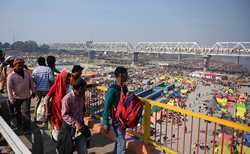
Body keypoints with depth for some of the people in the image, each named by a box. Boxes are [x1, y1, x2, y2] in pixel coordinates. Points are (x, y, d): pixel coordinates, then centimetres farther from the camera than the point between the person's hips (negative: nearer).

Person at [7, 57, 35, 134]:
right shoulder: (11, 76, -13)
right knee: (18, 113, 17)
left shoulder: (27, 73, -3)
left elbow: (31, 83, 9)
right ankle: (19, 125, 39)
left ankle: (26, 128, 7)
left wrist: (33, 91, 12)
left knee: (26, 112, -3)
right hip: (17, 98, -1)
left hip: (27, 97, 1)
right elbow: (9, 88, -12)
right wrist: (11, 99, -14)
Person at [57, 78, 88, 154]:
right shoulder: (67, 98, -17)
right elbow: (65, 115, -18)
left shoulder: (82, 97, 2)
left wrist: (82, 121, 10)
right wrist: (75, 123, -26)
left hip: (80, 126, 5)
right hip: (69, 127, -5)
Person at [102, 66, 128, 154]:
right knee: (121, 141, 0)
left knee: (119, 139, 22)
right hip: (116, 119, -8)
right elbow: (106, 107, -20)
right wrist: (106, 123, -18)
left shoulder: (124, 88, 0)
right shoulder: (112, 90, -23)